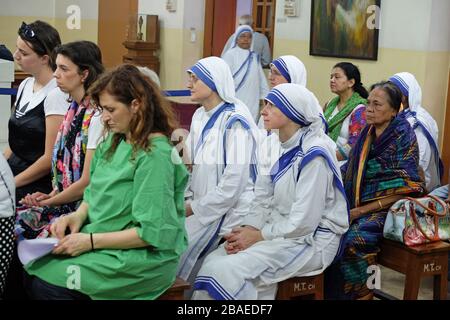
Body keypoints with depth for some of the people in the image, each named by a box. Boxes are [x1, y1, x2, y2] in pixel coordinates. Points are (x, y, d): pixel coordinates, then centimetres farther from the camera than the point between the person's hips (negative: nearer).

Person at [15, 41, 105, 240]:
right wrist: (51, 195, 1)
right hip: (65, 203, 8)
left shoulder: (97, 117, -16)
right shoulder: (74, 109, 10)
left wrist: (48, 202, -3)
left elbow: (87, 182, -14)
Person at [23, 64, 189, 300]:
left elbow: (152, 232, -21)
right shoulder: (113, 142, 7)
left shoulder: (155, 155, -19)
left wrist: (91, 241, -18)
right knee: (31, 268, -7)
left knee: (43, 283, -16)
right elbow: (95, 192, 17)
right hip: (104, 241, 8)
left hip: (146, 256, -8)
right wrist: (79, 215, -5)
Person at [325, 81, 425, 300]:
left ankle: (362, 293, -9)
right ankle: (329, 291, -5)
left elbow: (403, 188, -14)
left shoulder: (403, 137, -9)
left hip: (387, 208, -6)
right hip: (358, 204, 6)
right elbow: (349, 173, 16)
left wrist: (360, 211, -16)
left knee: (354, 238, -31)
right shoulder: (366, 134, 11)